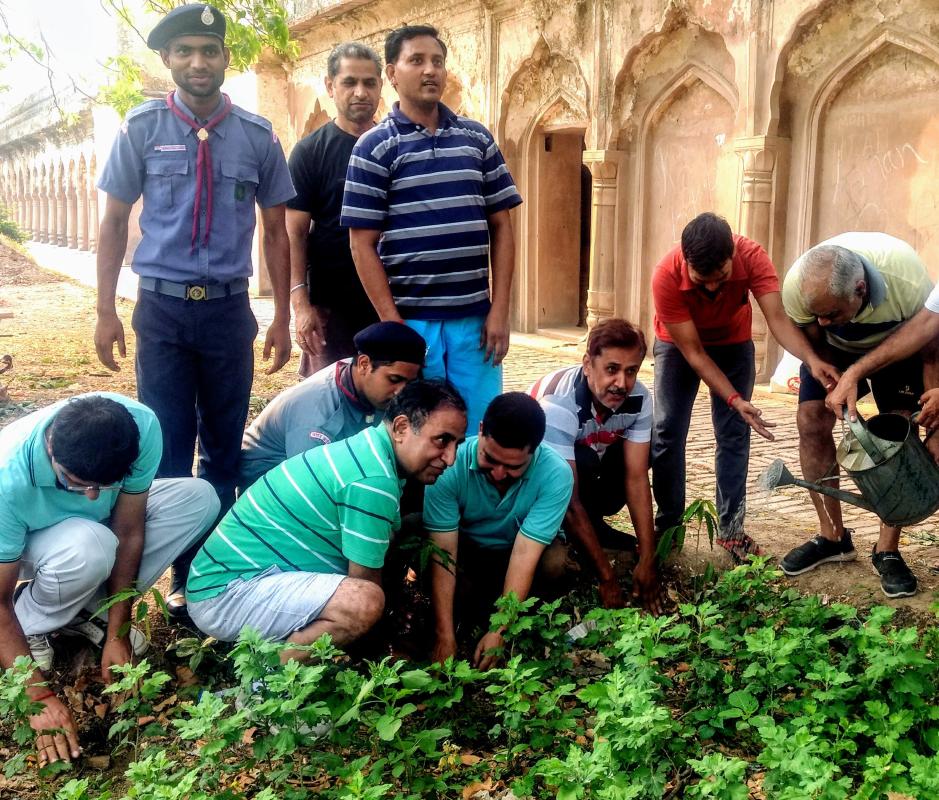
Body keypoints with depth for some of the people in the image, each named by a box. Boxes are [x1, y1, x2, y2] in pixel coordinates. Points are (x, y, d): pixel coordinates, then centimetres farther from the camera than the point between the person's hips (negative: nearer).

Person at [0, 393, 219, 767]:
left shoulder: (141, 426, -33)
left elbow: (128, 532, -21)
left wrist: (116, 634, -19)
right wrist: (38, 695, -33)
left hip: (100, 523, 5)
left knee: (199, 499, -18)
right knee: (88, 548, -38)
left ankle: (88, 609, -4)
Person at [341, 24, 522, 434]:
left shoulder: (478, 139, 9)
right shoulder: (374, 147, -1)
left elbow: (500, 227, 9)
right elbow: (363, 244, -4)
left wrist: (499, 310, 0)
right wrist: (392, 323, -10)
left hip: (475, 319, 3)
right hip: (412, 321, -3)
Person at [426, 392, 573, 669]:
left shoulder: (556, 474, -29)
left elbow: (524, 554, -31)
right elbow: (444, 552, -29)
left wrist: (499, 633, -35)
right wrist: (446, 636, -32)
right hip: (467, 548, 0)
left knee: (555, 560, -32)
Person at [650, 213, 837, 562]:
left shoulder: (752, 256, -32)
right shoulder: (666, 277, -36)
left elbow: (777, 317, -39)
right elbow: (692, 351, -31)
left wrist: (811, 359, -57)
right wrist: (735, 400, -37)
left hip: (733, 343, 2)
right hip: (678, 344, -1)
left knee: (734, 434, -4)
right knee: (667, 431, -9)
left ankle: (731, 528, 5)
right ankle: (668, 526, 6)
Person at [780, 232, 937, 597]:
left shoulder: (908, 281, -42)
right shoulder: (797, 287, -37)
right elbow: (812, 342, -15)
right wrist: (838, 385, -28)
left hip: (897, 344, -1)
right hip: (833, 348, 2)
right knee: (812, 423, -10)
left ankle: (888, 550, -1)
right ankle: (832, 536, 5)